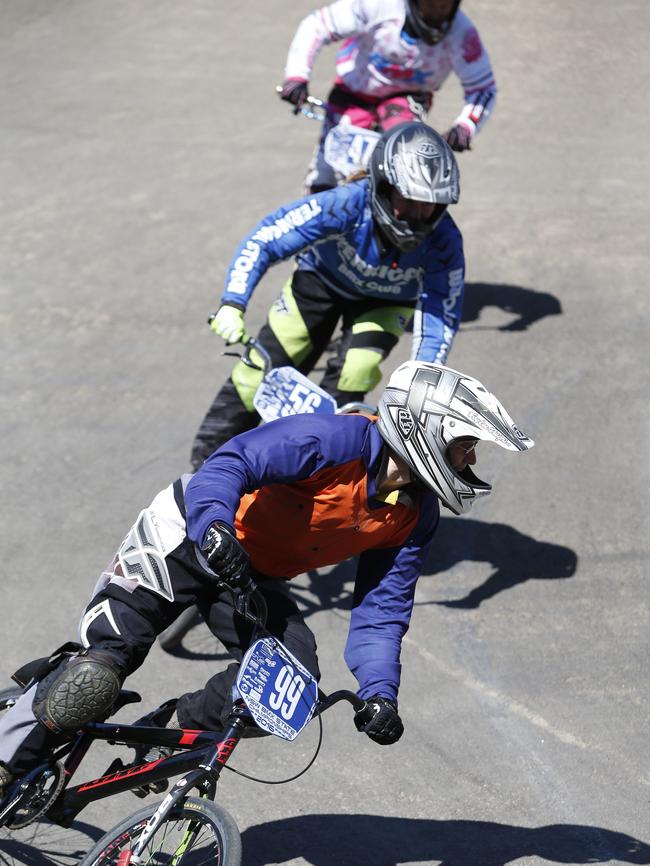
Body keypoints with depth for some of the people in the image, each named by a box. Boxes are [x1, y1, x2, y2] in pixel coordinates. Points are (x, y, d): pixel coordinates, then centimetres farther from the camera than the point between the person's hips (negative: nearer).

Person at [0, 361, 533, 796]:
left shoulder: (415, 518, -6)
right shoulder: (337, 440, -27)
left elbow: (381, 612, -3)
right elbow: (231, 463, -34)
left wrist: (379, 693, -17)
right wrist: (215, 528, -52)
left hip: (255, 577, 7)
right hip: (188, 537, -6)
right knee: (102, 665, -14)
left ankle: (173, 728, 0)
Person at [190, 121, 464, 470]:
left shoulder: (443, 241, -34)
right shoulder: (345, 206, -40)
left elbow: (442, 315, -25)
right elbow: (263, 239, -35)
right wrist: (232, 304, -44)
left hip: (386, 301, 1)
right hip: (321, 280, -1)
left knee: (354, 373, -25)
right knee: (258, 372, -3)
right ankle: (207, 461, 17)